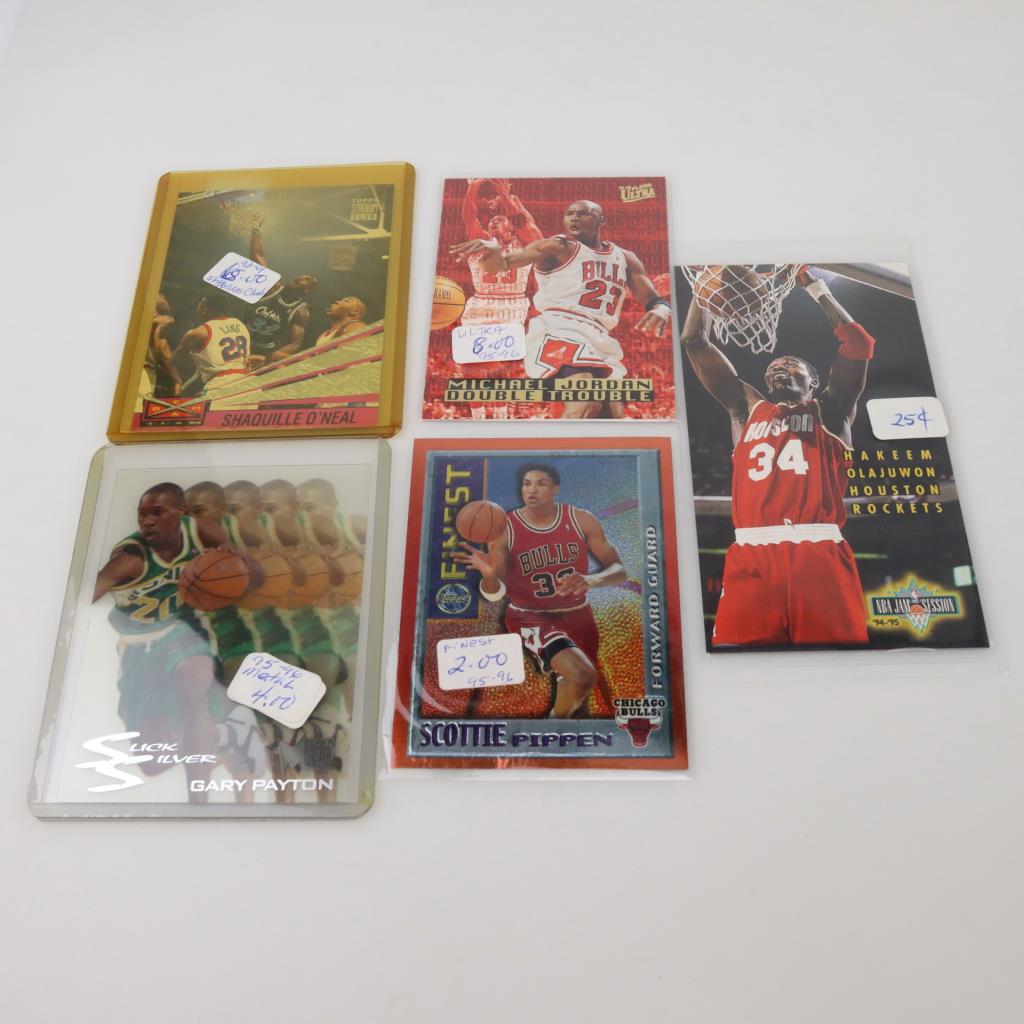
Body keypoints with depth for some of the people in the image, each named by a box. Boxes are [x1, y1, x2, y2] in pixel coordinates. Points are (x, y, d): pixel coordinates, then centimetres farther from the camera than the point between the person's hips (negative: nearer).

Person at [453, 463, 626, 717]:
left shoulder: (582, 520, -9)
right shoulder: (505, 529, -14)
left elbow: (618, 570, -8)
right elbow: (495, 594, -15)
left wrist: (590, 580, -30)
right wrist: (489, 574, -39)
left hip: (578, 614, 4)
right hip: (531, 617, -4)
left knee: (577, 694, 19)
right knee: (582, 675, -27)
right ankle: (557, 718, 2)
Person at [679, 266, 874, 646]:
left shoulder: (829, 410, 23)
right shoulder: (747, 408, 28)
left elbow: (859, 344, 10)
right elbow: (694, 341, 25)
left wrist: (812, 284, 17)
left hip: (820, 553, -1)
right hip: (752, 555, 1)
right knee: (738, 644, -11)